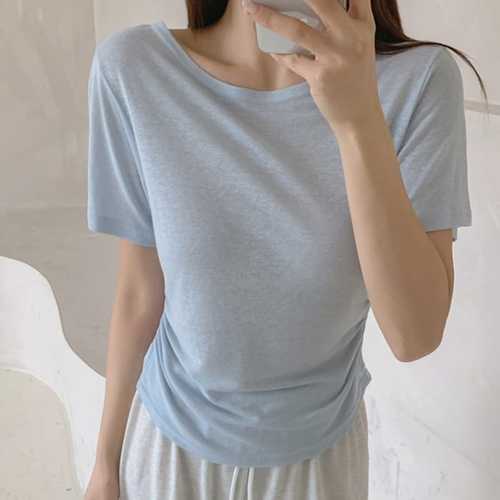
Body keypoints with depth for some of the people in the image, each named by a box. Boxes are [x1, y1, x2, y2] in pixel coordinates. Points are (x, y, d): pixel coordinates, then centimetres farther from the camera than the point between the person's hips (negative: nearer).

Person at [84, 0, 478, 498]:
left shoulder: (418, 80, -20)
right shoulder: (132, 68, -19)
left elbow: (416, 336, -23)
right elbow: (139, 291, -10)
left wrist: (360, 120, -34)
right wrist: (107, 457, 1)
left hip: (318, 449, 0)